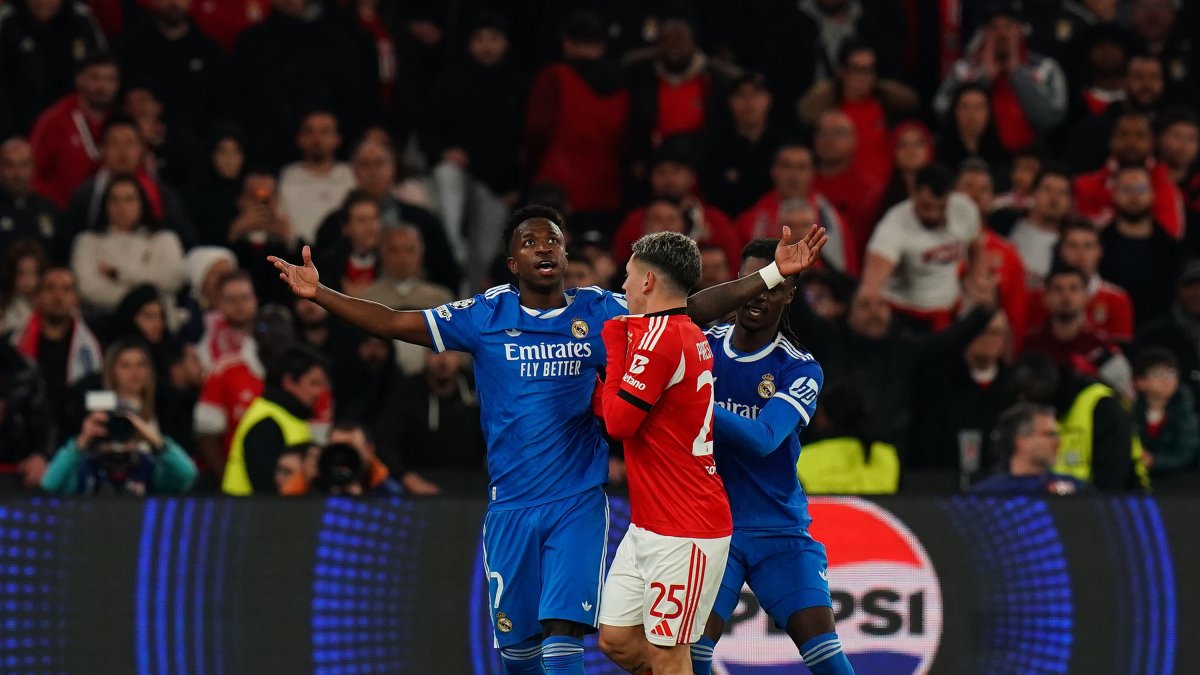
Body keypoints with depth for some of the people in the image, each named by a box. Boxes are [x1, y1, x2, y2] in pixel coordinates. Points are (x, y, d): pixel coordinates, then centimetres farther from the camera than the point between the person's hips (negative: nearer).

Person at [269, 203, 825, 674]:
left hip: (578, 503, -2)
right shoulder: (486, 316, 2)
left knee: (564, 629, -14)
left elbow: (692, 311, 0)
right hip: (511, 505, 2)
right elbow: (394, 324, 4)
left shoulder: (599, 312, 1)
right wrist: (317, 294, -4)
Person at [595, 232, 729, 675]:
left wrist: (614, 346, -8)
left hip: (682, 532, -10)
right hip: (648, 526, 10)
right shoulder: (690, 335, 14)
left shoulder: (659, 336, -17)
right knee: (616, 639, 11)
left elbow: (618, 421, -17)